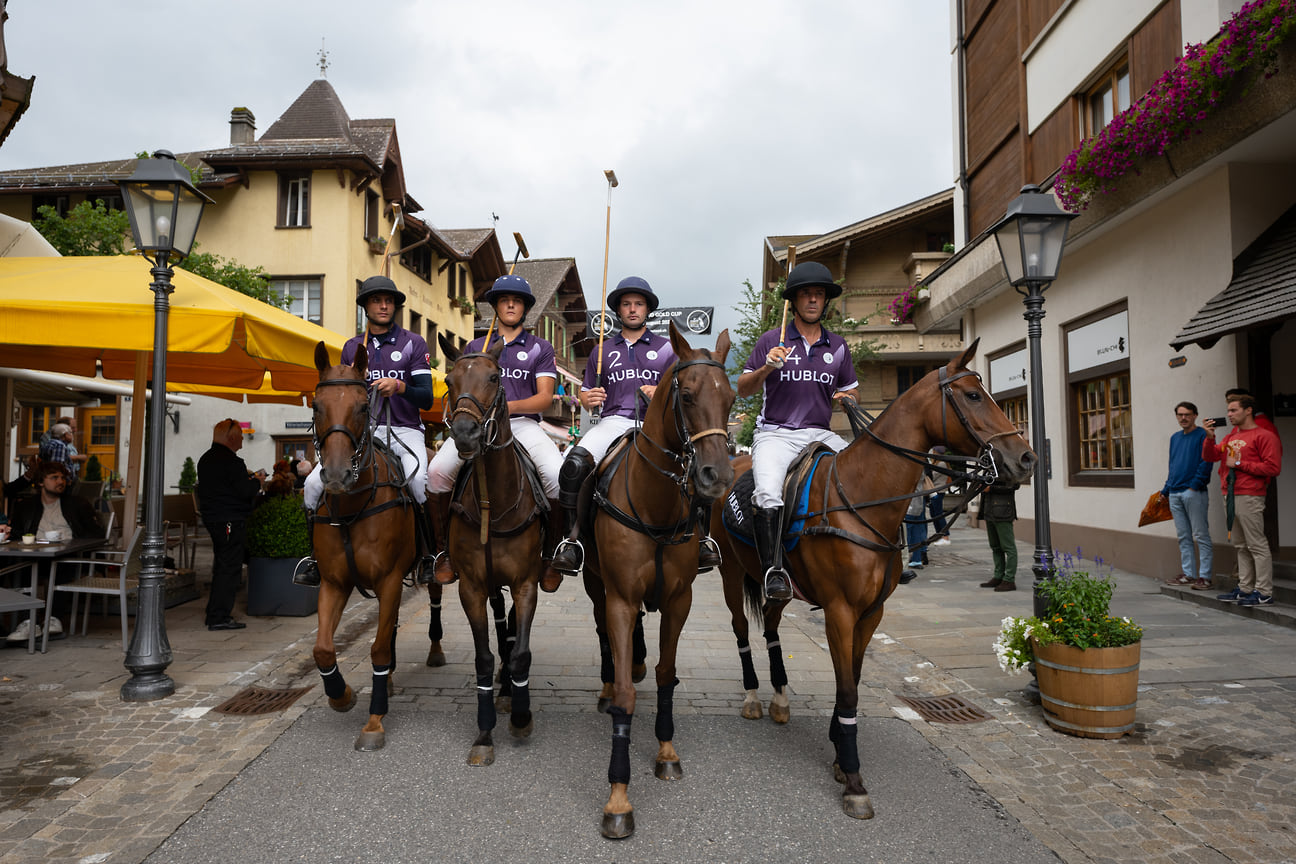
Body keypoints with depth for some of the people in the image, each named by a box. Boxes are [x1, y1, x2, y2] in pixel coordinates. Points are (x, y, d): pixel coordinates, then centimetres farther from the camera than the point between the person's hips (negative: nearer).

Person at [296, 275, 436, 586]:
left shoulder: (413, 343, 5)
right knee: (314, 484, -13)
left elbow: (426, 399, -3)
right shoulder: (352, 347, 16)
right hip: (361, 431, 4)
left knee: (421, 479, -33)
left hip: (404, 430, -3)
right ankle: (317, 556, 8)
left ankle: (431, 556, -16)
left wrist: (399, 386, -22)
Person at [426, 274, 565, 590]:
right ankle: (443, 549, -7)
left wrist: (510, 406, -16)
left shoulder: (540, 348, 14)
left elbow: (545, 397, 2)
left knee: (558, 475, -30)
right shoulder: (475, 347, 21)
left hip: (523, 422, -1)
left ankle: (552, 553, -7)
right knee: (438, 469, -27)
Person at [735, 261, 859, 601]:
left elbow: (849, 392, 22)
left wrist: (847, 399, -2)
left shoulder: (838, 346, 13)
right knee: (768, 493, -30)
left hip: (821, 434, 4)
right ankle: (773, 569, -18)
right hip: (775, 433, -3)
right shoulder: (771, 340, 4)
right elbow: (743, 389, 4)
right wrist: (767, 368, -15)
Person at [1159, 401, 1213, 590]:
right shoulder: (1175, 438, 18)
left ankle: (1205, 576, -2)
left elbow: (1206, 462, -12)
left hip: (1194, 493, -7)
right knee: (1183, 537, 11)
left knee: (1201, 535, -4)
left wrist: (1196, 484, -17)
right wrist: (1166, 489, 18)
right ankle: (1188, 574, 16)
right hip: (1175, 494, 7)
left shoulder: (1202, 436, -4)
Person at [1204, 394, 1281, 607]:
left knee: (1257, 545, -6)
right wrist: (1210, 437, 0)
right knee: (1241, 545, 12)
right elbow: (1210, 456, 16)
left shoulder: (1264, 436, -6)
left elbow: (1273, 468, -13)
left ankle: (1264, 593, -3)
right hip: (1230, 495, 8)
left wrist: (1239, 464, -10)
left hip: (1249, 497, -8)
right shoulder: (1231, 436, 19)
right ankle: (1245, 588, 18)